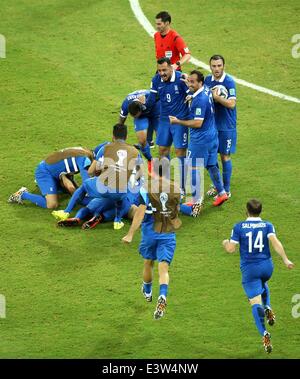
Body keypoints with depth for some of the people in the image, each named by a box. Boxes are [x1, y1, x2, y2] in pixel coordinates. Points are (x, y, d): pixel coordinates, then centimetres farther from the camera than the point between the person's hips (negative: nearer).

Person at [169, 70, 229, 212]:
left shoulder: (200, 100, -25)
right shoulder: (207, 90, 3)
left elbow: (198, 123, -24)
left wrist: (178, 122, -17)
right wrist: (191, 99, 11)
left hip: (200, 140, -9)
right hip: (212, 136, 9)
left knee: (193, 169, -2)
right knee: (212, 165, 21)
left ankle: (197, 202, 1)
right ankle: (221, 193, 31)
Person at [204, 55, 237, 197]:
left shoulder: (229, 81, -15)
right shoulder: (208, 80, 1)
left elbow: (231, 104, -20)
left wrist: (216, 97, -23)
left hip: (226, 126, -5)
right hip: (211, 124, 5)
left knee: (225, 157, 3)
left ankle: (226, 190, 14)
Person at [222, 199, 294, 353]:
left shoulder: (239, 227, -3)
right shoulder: (267, 225, 1)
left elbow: (231, 249, -5)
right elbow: (275, 242, -15)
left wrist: (225, 243, 17)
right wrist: (285, 260, -15)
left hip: (249, 269, -3)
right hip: (266, 266, 3)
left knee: (255, 302, -3)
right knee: (263, 285, 37)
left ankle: (264, 334, -20)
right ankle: (267, 308, 10)